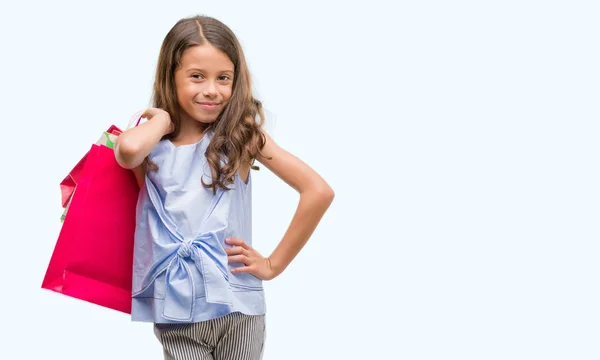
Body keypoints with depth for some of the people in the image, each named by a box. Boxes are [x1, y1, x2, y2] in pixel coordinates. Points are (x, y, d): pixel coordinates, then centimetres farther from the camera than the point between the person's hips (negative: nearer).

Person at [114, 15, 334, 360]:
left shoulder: (242, 133, -2)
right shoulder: (154, 145, 2)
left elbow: (319, 191, -9)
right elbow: (129, 149, -25)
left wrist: (274, 264, -7)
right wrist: (164, 118, -6)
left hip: (238, 306, -1)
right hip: (176, 309, 1)